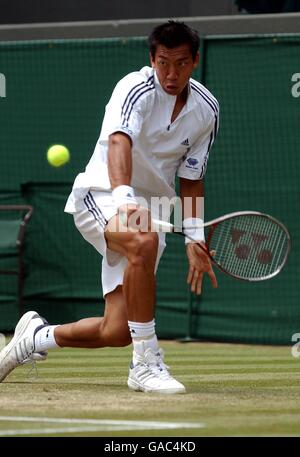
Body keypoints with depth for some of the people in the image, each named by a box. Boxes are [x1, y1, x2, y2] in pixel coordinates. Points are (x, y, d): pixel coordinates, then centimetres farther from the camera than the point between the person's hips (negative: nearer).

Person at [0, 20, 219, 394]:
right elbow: (119, 143, -37)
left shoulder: (206, 109, 2)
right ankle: (145, 364, -32)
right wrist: (123, 198, -55)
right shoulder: (136, 88, -17)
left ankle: (38, 336, 26)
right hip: (101, 195, -6)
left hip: (150, 208, 6)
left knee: (116, 332, -5)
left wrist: (194, 239, 1)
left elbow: (190, 179, 11)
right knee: (143, 242, -41)